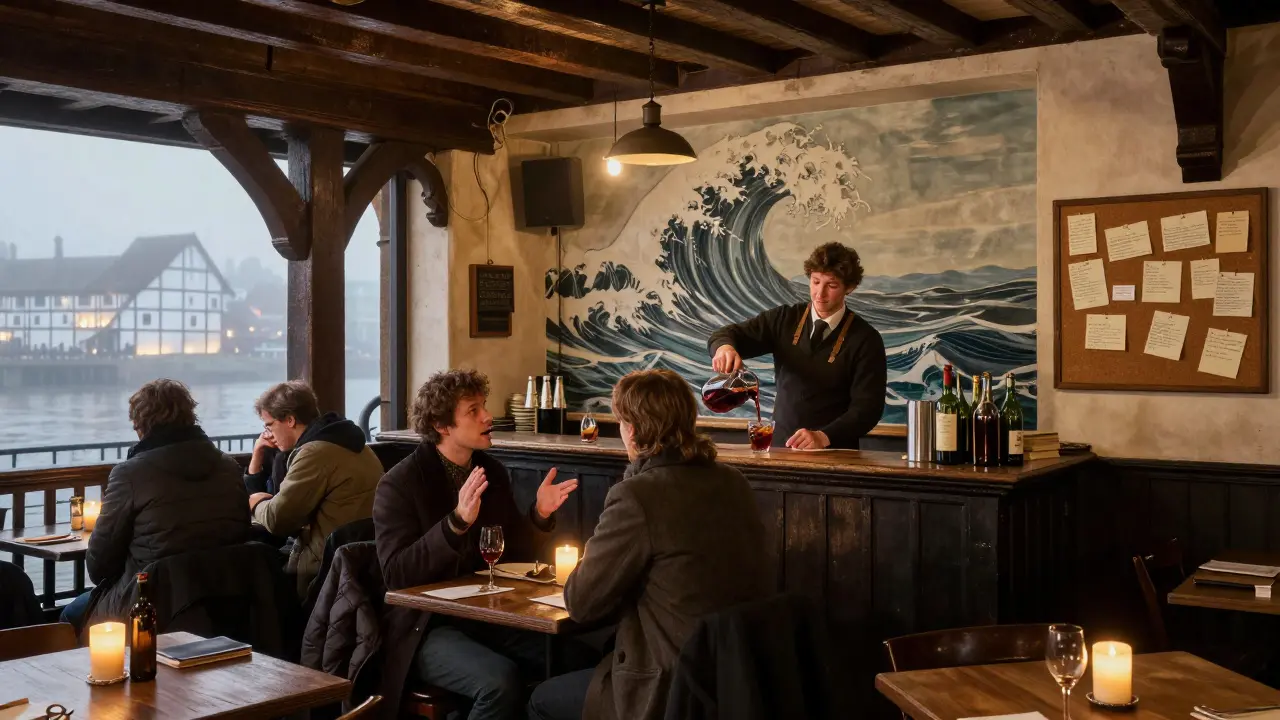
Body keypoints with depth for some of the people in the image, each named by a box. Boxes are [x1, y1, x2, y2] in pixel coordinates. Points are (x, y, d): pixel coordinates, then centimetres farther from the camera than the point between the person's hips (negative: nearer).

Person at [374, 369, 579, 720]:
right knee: (501, 681, -31)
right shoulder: (399, 484, -9)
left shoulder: (493, 472, 9)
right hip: (428, 627, -5)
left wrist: (540, 515, -4)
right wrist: (458, 522, -29)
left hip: (489, 617, 5)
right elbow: (397, 575, -20)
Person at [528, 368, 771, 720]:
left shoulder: (637, 496, -20)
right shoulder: (733, 482, 2)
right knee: (593, 660, 30)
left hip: (677, 689, -8)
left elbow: (581, 603, -11)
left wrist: (588, 561, 10)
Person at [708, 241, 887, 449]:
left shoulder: (865, 339, -1)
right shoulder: (784, 319, 7)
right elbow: (726, 335, 2)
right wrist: (725, 347, -22)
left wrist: (823, 437, -24)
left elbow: (868, 406, -8)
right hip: (781, 447, 3)